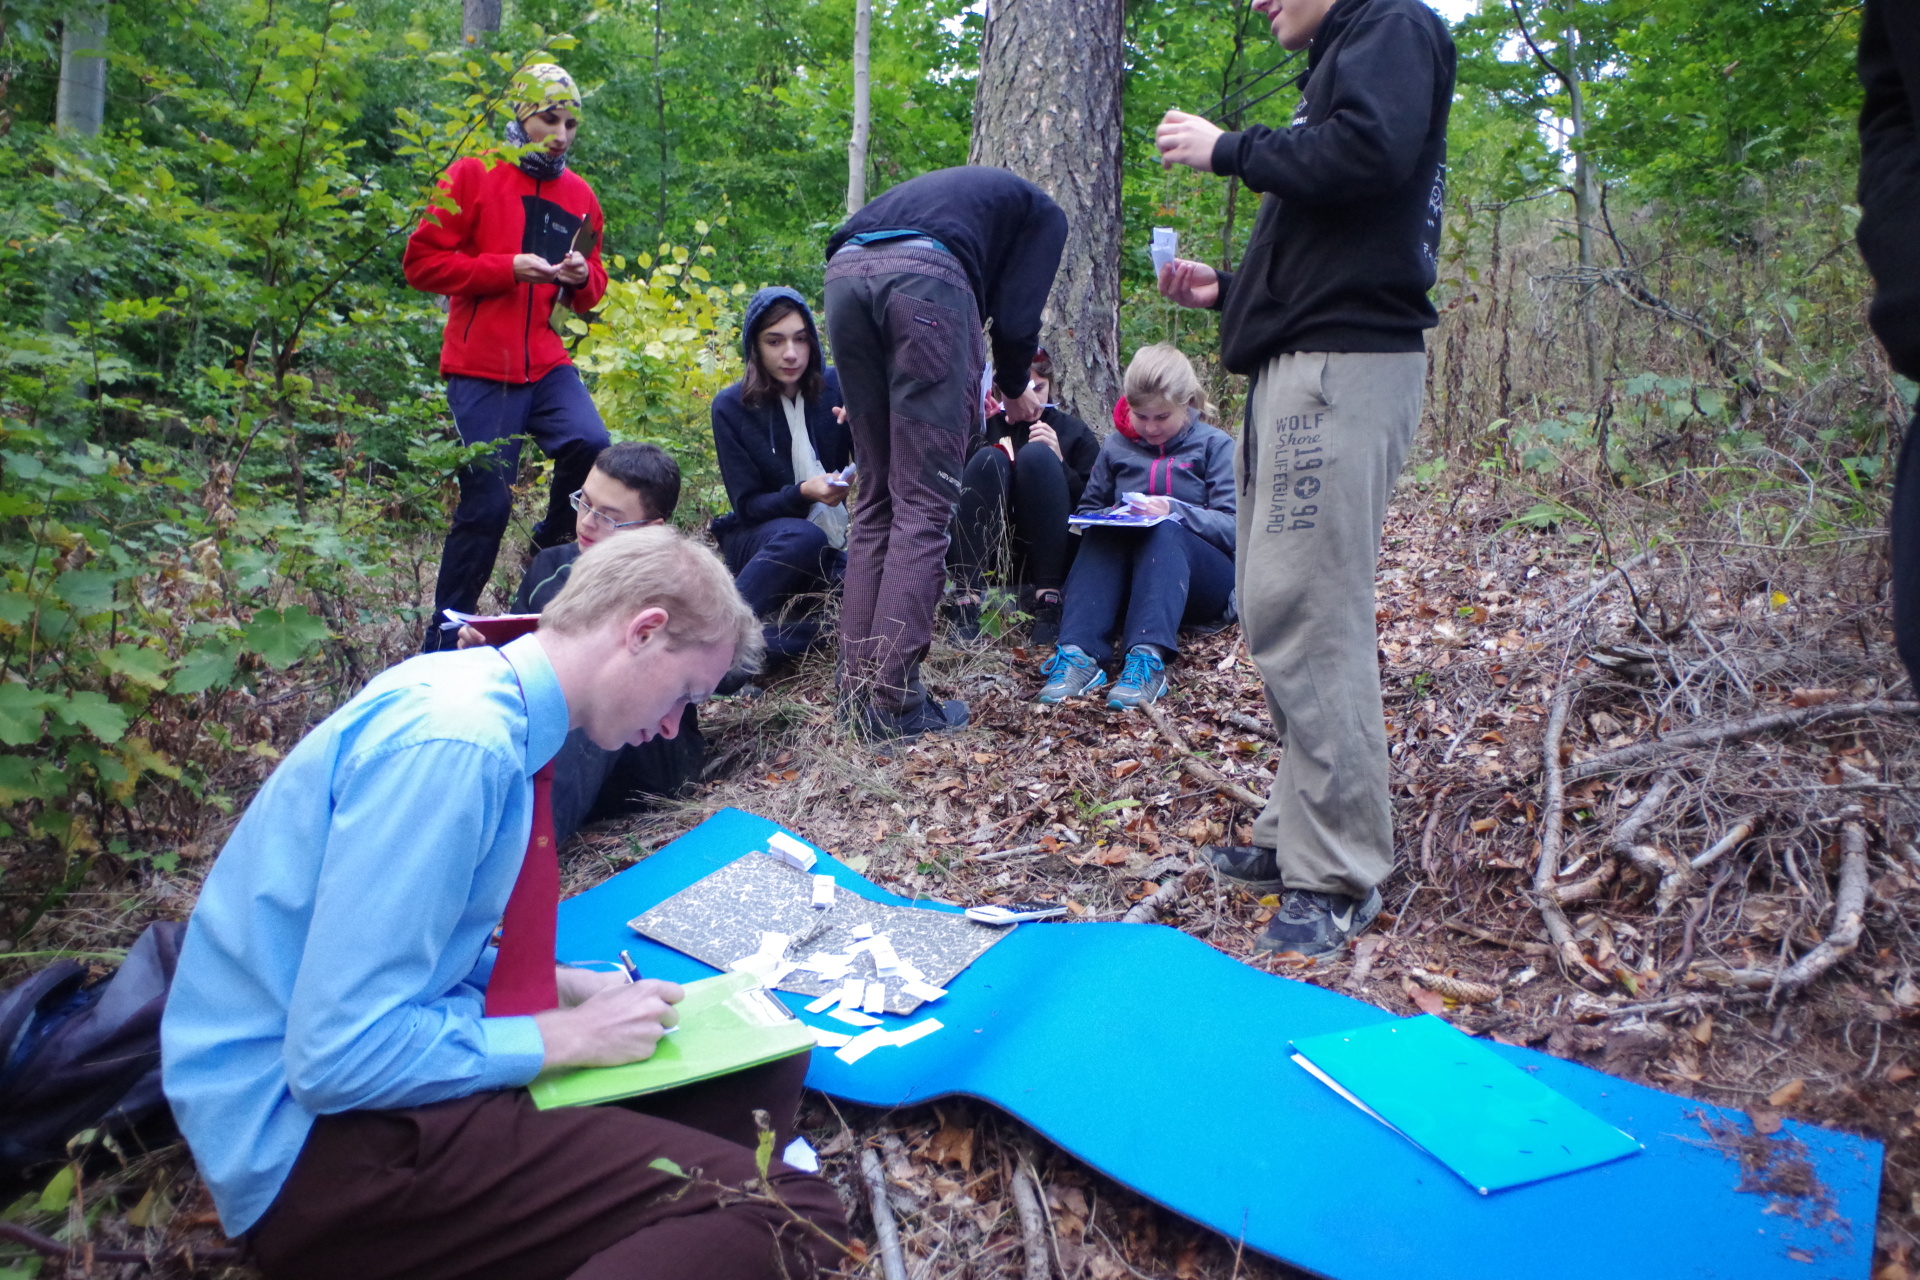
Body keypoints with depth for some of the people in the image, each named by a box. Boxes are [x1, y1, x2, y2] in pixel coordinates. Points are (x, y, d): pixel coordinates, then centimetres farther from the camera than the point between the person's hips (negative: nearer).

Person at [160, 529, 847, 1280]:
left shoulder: (482, 697, 5)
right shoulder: (455, 740, -24)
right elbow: (338, 1055, -25)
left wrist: (564, 988, 5)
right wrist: (568, 1035, -14)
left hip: (374, 1059, 10)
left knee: (760, 1063, 1)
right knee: (784, 1215, -25)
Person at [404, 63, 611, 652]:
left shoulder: (578, 194, 15)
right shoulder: (473, 175, 1)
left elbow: (592, 291, 23)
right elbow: (421, 261, -3)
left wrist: (582, 278, -1)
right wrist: (509, 268, -13)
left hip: (548, 362, 4)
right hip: (481, 367, -4)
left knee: (590, 444, -24)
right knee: (487, 501, -7)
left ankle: (553, 540, 5)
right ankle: (445, 636, 8)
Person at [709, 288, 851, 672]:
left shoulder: (834, 388, -4)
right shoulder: (731, 406, -9)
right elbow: (746, 503, -10)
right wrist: (803, 492, -29)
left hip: (829, 551, 2)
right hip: (760, 541, -2)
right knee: (802, 538, -38)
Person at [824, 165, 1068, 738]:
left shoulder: (947, 190, 42)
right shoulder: (1044, 213, 24)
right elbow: (1015, 314, 10)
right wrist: (1015, 390, 29)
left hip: (845, 272, 6)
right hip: (924, 278, -6)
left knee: (877, 496, 13)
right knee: (924, 502, -2)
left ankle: (856, 685, 10)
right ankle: (892, 701, -6)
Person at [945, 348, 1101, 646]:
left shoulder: (1074, 433, 13)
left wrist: (1058, 463, -12)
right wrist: (971, 431, -10)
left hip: (1048, 554, 0)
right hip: (986, 553, 1)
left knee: (1036, 454, -20)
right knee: (989, 459, -21)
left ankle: (1048, 601, -29)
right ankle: (966, 600, -33)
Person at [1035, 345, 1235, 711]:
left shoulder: (1215, 445, 4)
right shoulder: (1116, 446, 13)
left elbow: (1234, 528, -7)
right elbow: (1088, 509, 16)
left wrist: (1175, 512, -24)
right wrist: (1100, 521, -9)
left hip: (1202, 578, -2)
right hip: (1126, 579, 3)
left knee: (1165, 531, -34)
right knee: (1101, 533, -29)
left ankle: (1149, 658, -54)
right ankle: (1080, 653, -48)